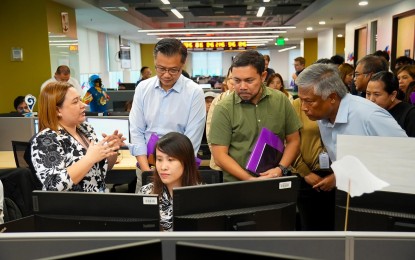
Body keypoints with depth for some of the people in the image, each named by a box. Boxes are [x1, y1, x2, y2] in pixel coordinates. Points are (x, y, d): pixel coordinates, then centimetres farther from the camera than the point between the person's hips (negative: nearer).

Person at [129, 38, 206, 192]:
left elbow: (191, 141, -12)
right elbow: (136, 132, -1)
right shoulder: (142, 88, 0)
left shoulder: (195, 93, -11)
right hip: (146, 166, 3)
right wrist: (147, 171, -10)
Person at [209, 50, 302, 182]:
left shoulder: (281, 100, 3)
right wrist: (249, 179, -14)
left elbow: (293, 140, 9)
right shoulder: (223, 108, -5)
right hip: (236, 184, -2)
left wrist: (281, 169, -6)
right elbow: (220, 155, -6)